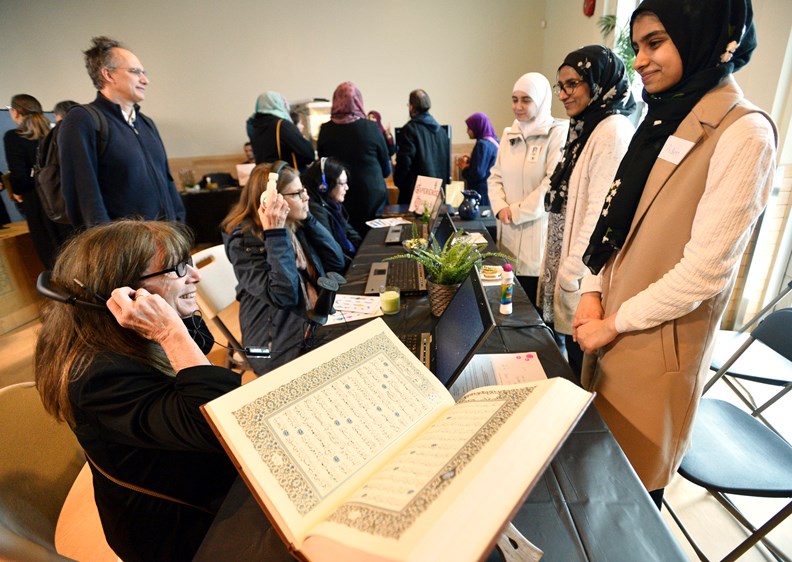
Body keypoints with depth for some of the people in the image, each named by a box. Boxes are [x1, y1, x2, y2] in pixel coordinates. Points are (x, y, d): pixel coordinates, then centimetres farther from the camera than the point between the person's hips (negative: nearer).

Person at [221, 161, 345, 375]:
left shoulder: (294, 225, 4)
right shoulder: (244, 240, -16)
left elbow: (336, 262, 2)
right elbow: (284, 295, -27)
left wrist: (307, 218, -2)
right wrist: (275, 233, -27)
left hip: (318, 322, 7)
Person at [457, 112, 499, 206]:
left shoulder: (482, 144, -15)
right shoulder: (494, 141, 11)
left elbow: (478, 174, -22)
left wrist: (464, 167, -5)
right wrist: (470, 161, 10)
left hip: (482, 193, -9)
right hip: (492, 190, 9)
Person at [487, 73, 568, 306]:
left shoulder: (557, 134, -6)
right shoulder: (509, 134, 14)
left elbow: (553, 186, -14)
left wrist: (516, 212, -11)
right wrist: (501, 207, -5)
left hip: (538, 234, -5)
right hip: (508, 233, 5)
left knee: (533, 306, 0)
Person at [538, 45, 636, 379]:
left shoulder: (612, 132, -15)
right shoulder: (586, 129, 15)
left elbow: (600, 214, -20)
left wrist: (570, 273, -15)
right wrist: (560, 269, 14)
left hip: (587, 274, -9)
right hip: (568, 265, 9)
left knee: (582, 361, 5)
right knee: (573, 355, 19)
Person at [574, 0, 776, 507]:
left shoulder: (744, 134, -14)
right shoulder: (664, 121, 11)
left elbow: (705, 269, -19)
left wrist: (614, 323, -13)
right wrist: (594, 292, -2)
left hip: (658, 344, -7)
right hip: (612, 330, 7)